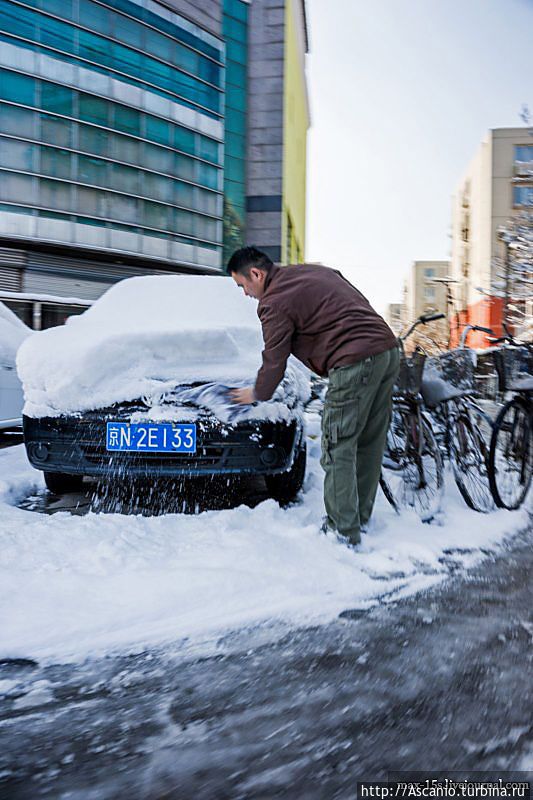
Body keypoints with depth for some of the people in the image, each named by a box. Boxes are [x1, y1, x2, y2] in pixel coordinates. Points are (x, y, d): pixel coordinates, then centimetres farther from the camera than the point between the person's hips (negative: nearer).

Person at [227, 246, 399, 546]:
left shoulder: (275, 302, -4)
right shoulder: (313, 270, 22)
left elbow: (275, 361, 2)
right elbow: (358, 303, 24)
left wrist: (257, 394, 21)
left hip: (354, 362, -10)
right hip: (388, 350, 10)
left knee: (339, 449, -1)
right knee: (370, 442, 15)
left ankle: (344, 530, 5)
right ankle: (360, 516, 27)